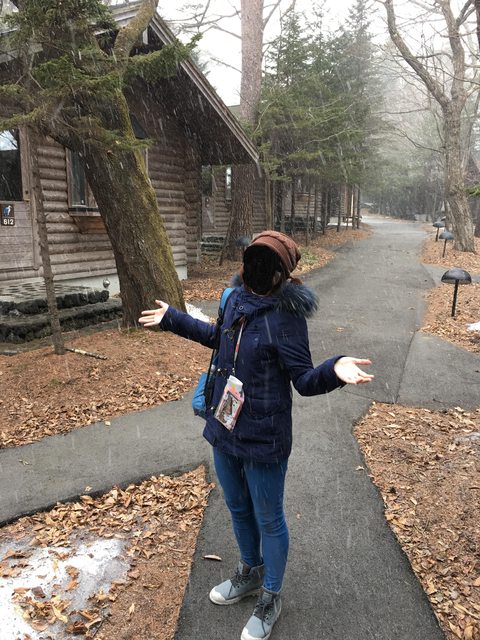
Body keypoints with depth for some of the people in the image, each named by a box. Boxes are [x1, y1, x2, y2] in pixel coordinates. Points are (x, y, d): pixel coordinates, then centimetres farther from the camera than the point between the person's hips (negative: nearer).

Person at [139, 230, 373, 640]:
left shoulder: (285, 316, -22)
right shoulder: (236, 299, -1)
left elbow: (304, 380, -19)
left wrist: (334, 371, -41)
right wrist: (173, 319, 22)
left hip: (263, 440, -7)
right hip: (225, 430, 7)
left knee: (268, 520, 15)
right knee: (238, 508, 26)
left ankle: (270, 600, 40)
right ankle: (250, 574, 53)